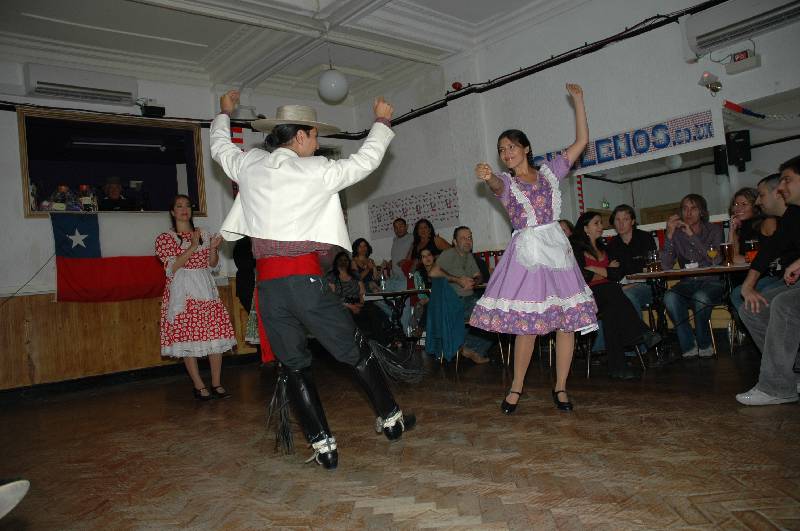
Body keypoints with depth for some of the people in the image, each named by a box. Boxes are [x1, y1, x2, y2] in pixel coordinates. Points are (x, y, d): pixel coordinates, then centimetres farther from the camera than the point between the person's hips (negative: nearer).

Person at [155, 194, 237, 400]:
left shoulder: (204, 235, 14)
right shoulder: (164, 238, 2)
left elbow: (212, 264, 13)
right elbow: (172, 268, -9)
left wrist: (214, 248, -7)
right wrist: (193, 247, -16)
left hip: (206, 290, 4)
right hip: (183, 292, -3)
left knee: (216, 335, -2)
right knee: (187, 338, -4)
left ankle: (217, 384, 6)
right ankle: (199, 386, 5)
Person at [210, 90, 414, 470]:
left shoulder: (249, 166, 8)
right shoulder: (316, 171, -3)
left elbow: (219, 147, 30)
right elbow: (365, 161, 9)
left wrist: (224, 113, 49)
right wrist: (382, 121, 25)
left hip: (268, 285, 4)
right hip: (306, 280, -3)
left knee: (294, 367, 13)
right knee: (356, 351, 13)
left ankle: (323, 446, 16)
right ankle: (391, 420, 26)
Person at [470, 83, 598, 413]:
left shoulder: (550, 171, 13)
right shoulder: (506, 182, 7)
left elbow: (581, 141, 13)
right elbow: (496, 186, -19)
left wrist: (578, 101, 9)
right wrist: (487, 177, -42)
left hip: (556, 249, 2)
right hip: (525, 253, -2)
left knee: (566, 320, -1)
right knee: (527, 324, -5)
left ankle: (560, 387, 11)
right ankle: (516, 388, 8)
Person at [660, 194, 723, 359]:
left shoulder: (714, 230, 4)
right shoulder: (677, 233, 6)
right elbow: (666, 267, -5)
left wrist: (692, 235, -18)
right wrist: (669, 235, -13)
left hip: (711, 282, -2)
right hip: (688, 283, 2)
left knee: (700, 297, -36)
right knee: (670, 297, -31)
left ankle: (704, 346, -14)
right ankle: (689, 348, -21)